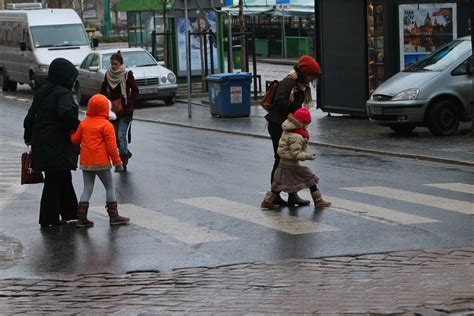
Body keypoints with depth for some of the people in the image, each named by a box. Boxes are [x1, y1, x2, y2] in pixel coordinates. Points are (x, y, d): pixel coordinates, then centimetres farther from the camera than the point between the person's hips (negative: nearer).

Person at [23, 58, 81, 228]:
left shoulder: (41, 92, 12)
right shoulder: (63, 93, -14)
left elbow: (30, 116, 16)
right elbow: (67, 113, -32)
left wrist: (28, 137, 24)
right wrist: (78, 126, -18)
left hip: (42, 144, 8)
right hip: (57, 147, -8)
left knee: (64, 179, 16)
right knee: (54, 181, 0)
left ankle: (69, 214, 23)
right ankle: (48, 219, 3)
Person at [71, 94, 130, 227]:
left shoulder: (84, 123, 5)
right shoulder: (106, 125, -10)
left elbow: (75, 139, 11)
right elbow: (111, 146, -12)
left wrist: (72, 132, 32)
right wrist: (117, 161, -3)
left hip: (85, 162, 5)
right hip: (101, 162, -5)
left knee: (87, 189, 10)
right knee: (110, 187, 8)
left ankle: (81, 217, 3)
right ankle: (114, 215, 9)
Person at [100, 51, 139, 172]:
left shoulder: (127, 75, -8)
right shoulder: (108, 74, 3)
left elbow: (135, 91, -4)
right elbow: (103, 90, 15)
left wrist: (128, 103, -13)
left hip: (125, 111, -5)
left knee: (121, 135, -13)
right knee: (114, 136, 6)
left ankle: (123, 162, -8)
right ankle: (126, 153, 30)